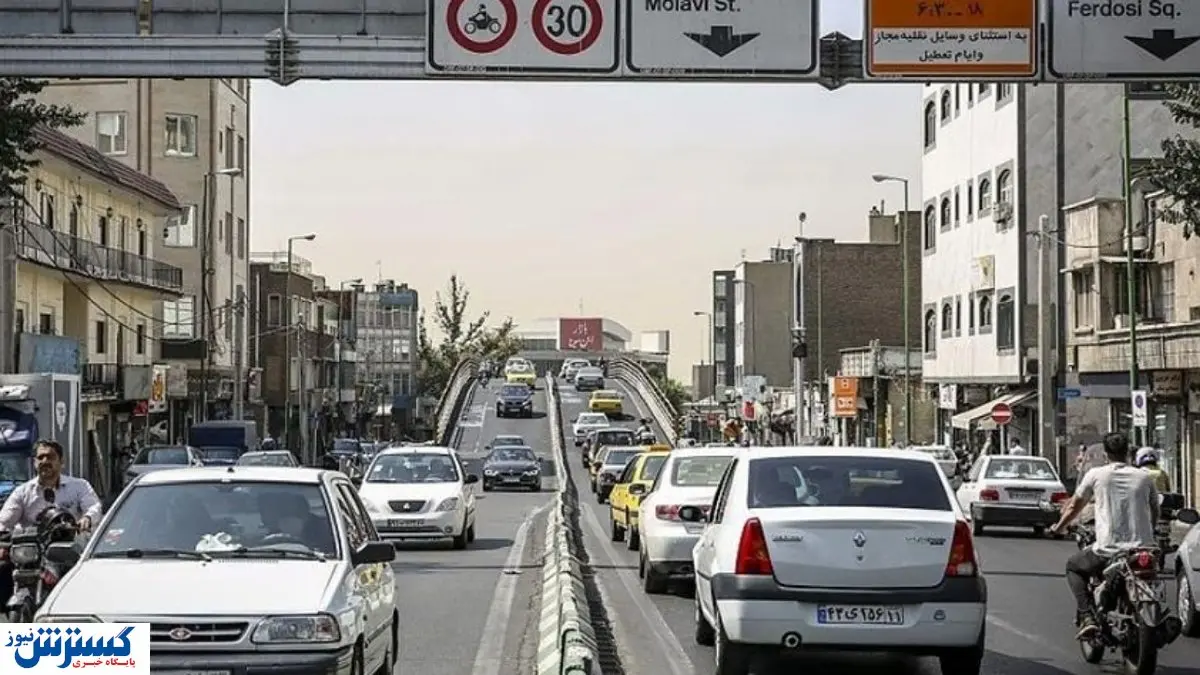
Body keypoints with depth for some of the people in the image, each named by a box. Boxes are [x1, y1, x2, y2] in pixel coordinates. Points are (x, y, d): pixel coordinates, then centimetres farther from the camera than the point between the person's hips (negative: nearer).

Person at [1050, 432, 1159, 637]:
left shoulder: (1096, 475, 3)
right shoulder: (1145, 478, 8)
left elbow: (1074, 507, 12)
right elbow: (1155, 513, 18)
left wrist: (1059, 527, 30)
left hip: (1107, 550, -3)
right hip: (1143, 549, 3)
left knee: (1073, 566, 24)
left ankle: (1087, 617, 6)